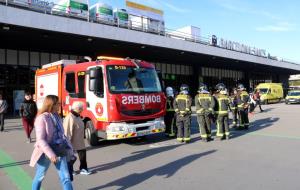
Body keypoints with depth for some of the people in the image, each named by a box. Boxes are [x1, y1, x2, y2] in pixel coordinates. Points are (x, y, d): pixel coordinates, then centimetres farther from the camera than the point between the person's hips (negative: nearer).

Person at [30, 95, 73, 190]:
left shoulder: (56, 116, 6)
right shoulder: (42, 118, -15)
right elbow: (40, 140, -20)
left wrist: (68, 147, 6)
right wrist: (51, 154, -26)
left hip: (59, 150, 5)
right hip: (46, 152, -5)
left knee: (65, 177, 1)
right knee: (39, 176, 16)